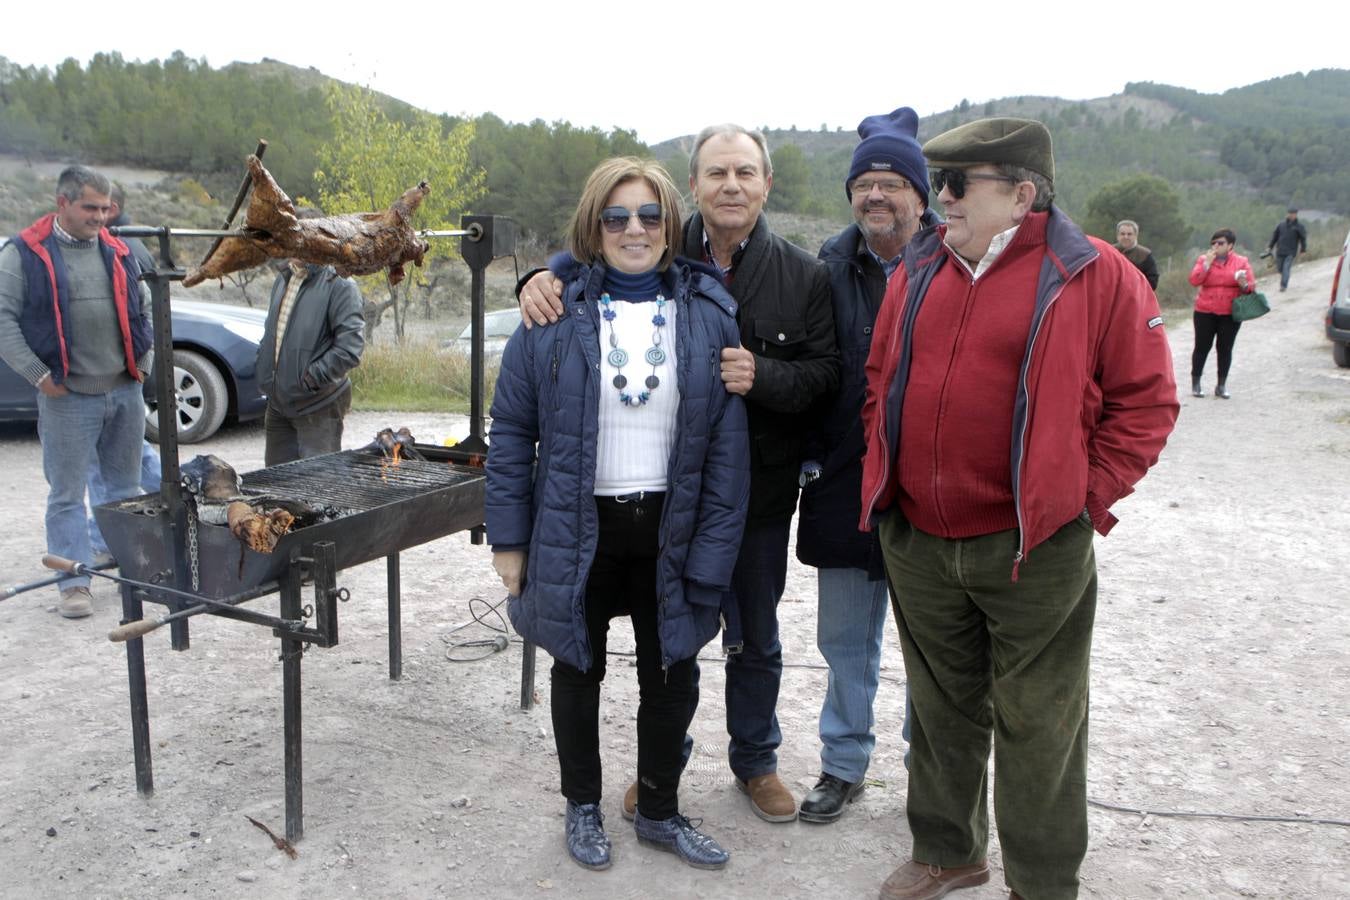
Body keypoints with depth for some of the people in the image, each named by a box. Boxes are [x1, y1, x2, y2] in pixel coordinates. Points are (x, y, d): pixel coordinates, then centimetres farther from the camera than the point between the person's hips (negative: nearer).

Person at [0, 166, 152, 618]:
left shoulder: (118, 253, 11)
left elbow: (142, 312, 20)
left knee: (126, 487, 14)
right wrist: (40, 375, -12)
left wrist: (143, 364, 9)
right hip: (67, 398, -4)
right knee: (67, 494, 1)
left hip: (125, 392, 5)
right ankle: (74, 582, 7)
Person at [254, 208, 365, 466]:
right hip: (278, 404, 8)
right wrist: (265, 372, 11)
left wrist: (313, 377, -20)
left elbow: (350, 346, -22)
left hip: (318, 408, -8)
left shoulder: (338, 285, -14)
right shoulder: (282, 281, 13)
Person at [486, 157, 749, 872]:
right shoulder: (556, 307, -6)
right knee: (578, 671, 16)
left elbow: (726, 442, -4)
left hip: (670, 527, 1)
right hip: (576, 527, -1)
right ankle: (582, 807, 39)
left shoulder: (708, 311, -3)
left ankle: (659, 811, 37)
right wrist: (508, 539, -5)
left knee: (673, 677, 13)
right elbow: (512, 428, -3)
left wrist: (713, 545, -9)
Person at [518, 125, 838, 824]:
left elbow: (825, 373, -8)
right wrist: (542, 279, -19)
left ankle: (755, 760, 42)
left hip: (761, 491, 1)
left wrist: (761, 376, -26)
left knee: (757, 638, 19)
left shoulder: (803, 275, -4)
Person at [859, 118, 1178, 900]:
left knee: (1036, 725, 8)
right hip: (918, 543, 5)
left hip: (1034, 549, -5)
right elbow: (880, 380, 16)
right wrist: (883, 471, 8)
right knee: (942, 710, 20)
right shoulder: (918, 271, 7)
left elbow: (1147, 400, -5)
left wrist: (1087, 497, -10)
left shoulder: (1095, 275, -8)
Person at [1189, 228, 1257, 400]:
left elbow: (1251, 285, 2)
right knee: (1202, 346, 4)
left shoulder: (1241, 261, 4)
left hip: (1230, 313, 1)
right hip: (1205, 312, 0)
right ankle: (1196, 382, 16)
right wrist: (1208, 263, -16)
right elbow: (1194, 280, -11)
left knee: (1225, 348, 5)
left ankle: (1222, 385, 13)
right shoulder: (1203, 259, 3)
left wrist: (1244, 284, -20)